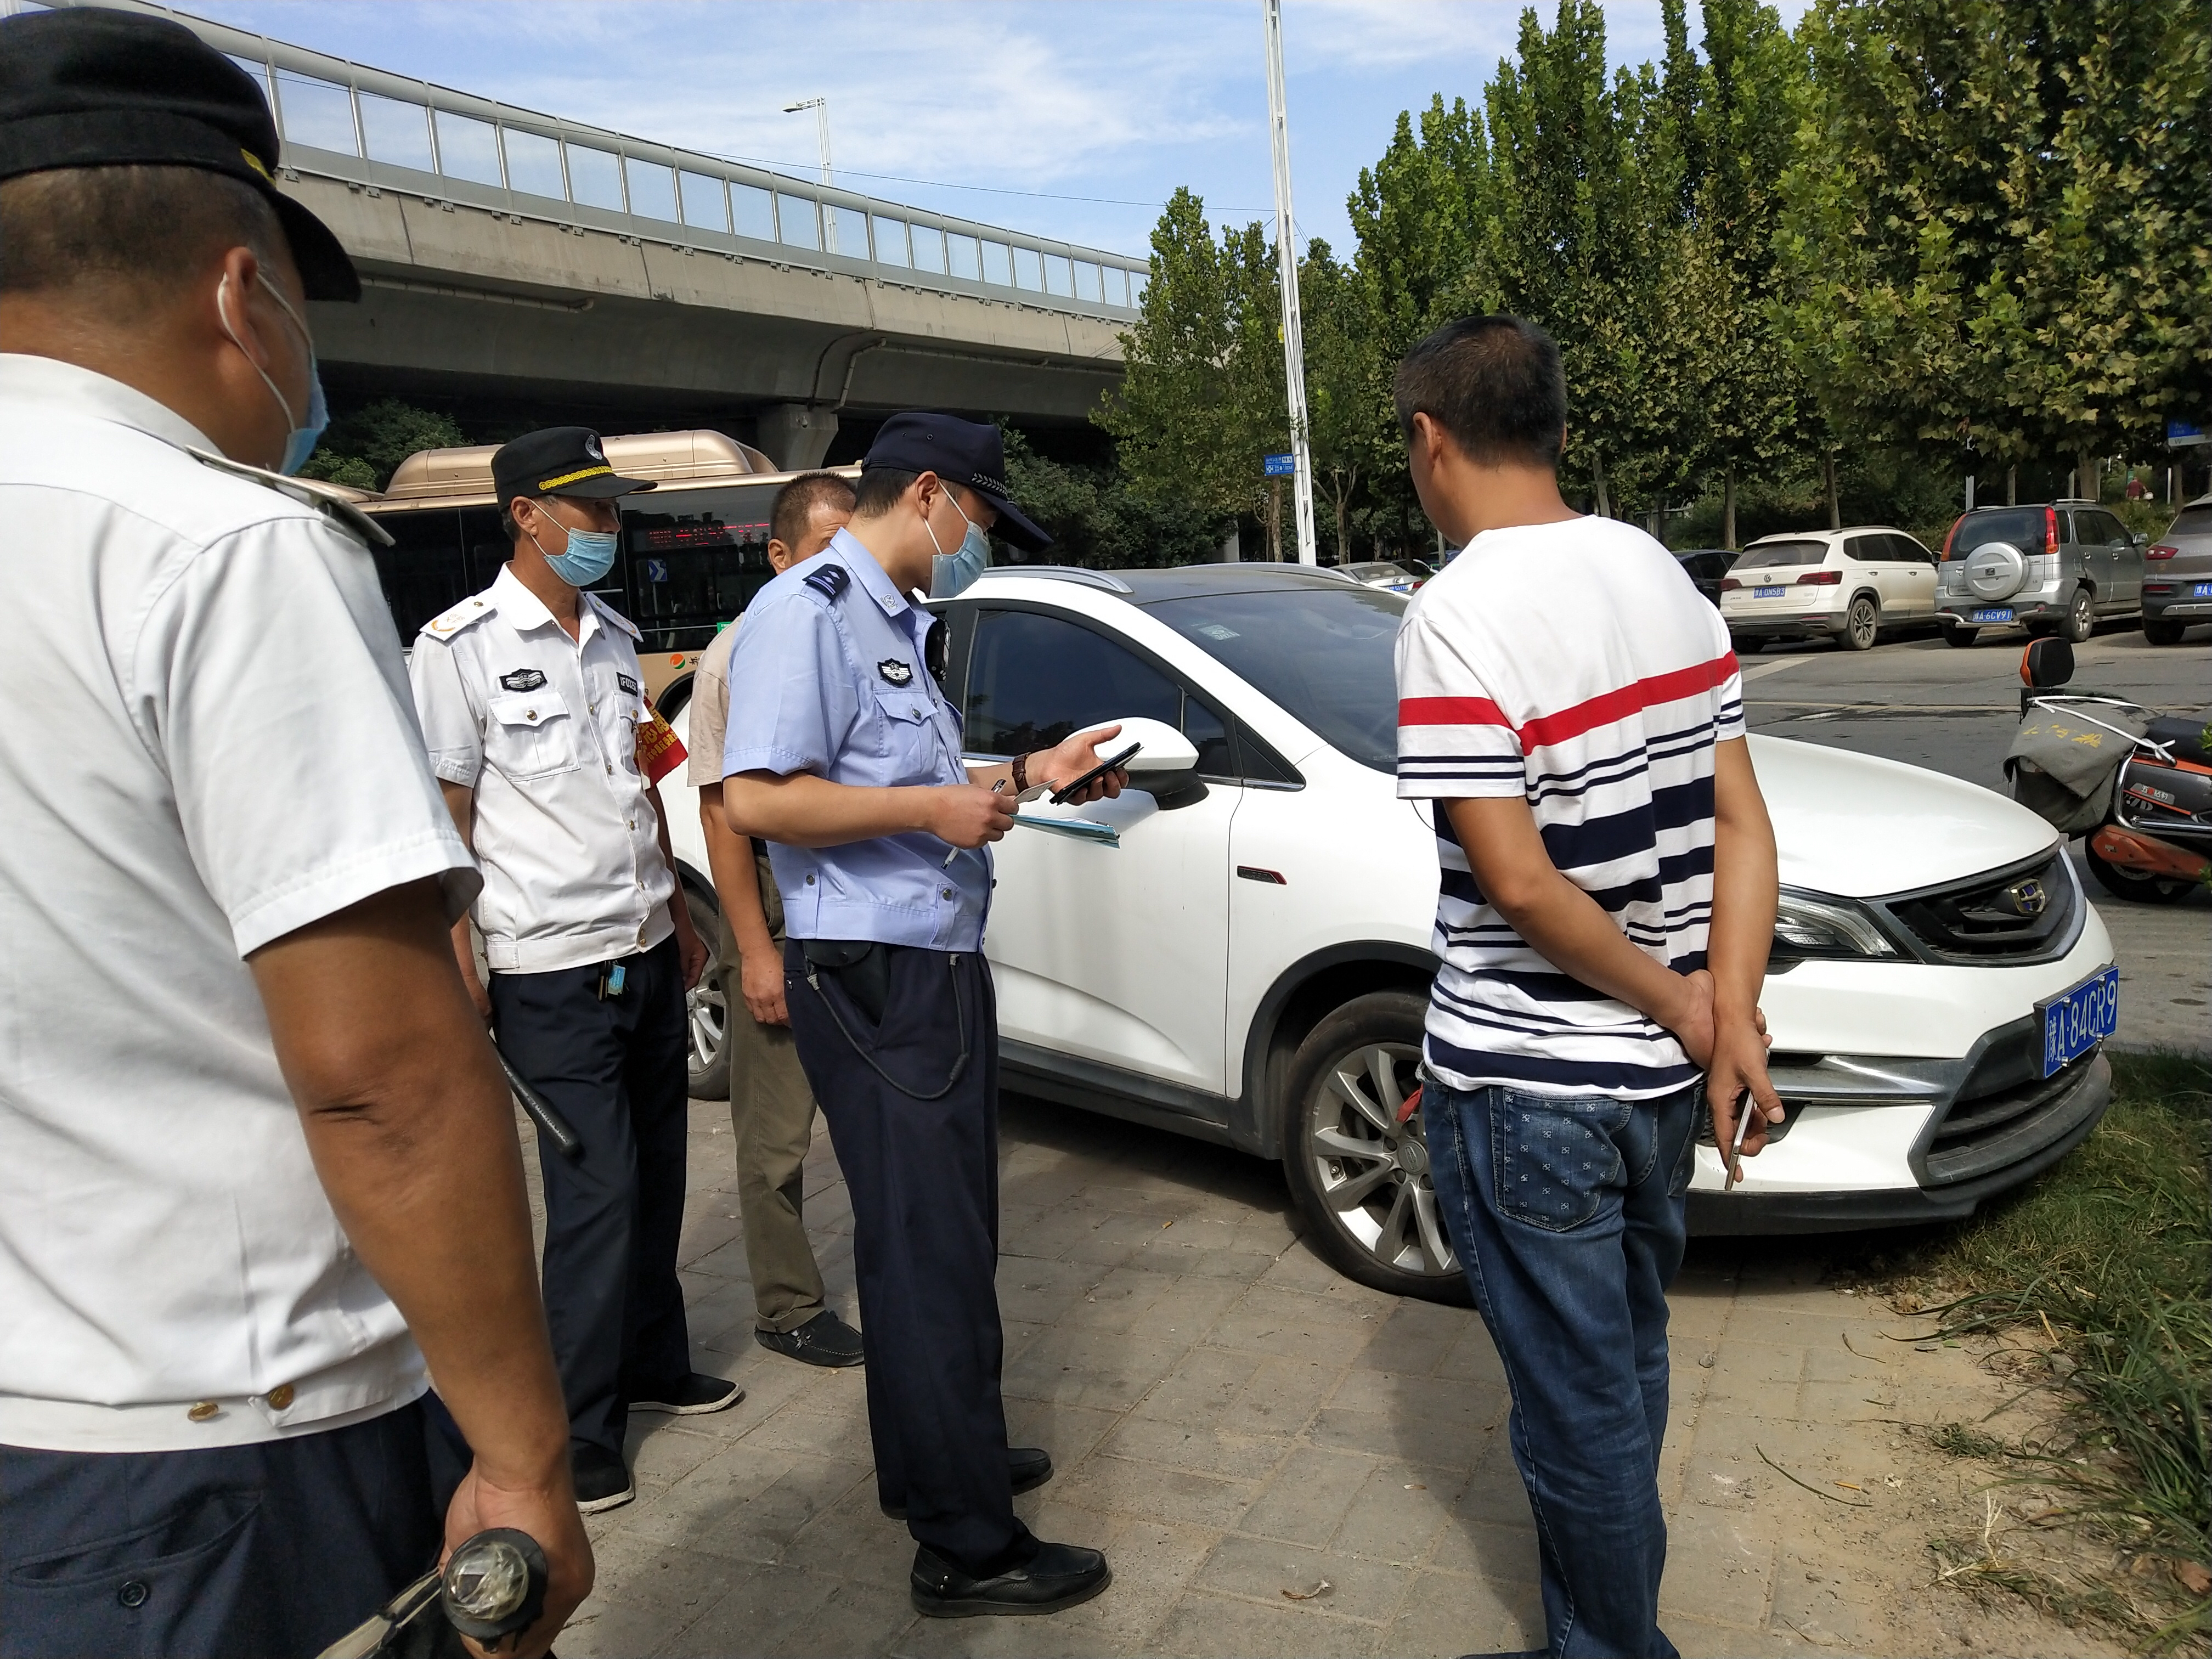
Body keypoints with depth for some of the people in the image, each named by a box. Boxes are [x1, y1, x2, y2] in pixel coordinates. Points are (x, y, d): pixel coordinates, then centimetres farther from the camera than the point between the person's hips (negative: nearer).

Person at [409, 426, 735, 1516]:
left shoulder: (615, 637, 12)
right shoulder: (462, 645, -9)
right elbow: (443, 816, -10)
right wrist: (459, 973, -13)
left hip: (647, 953, 7)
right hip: (552, 974, -7)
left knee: (656, 1177, 15)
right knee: (596, 1198, -3)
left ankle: (653, 1364, 34)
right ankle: (577, 1436, 12)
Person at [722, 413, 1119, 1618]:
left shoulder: (900, 622, 18)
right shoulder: (806, 612, -13)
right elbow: (757, 799, -23)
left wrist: (1031, 775, 15)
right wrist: (934, 809, -21)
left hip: (936, 967, 10)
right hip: (873, 979, -10)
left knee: (934, 1239, 19)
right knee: (929, 1250, -4)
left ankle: (928, 1461, 35)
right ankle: (968, 1548, 8)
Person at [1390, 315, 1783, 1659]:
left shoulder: (1459, 615, -19)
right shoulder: (1661, 573, 4)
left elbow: (1516, 879, -23)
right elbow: (1743, 827, 1)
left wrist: (1681, 1005, -11)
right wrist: (1729, 1017, -6)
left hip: (1525, 1089, -8)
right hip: (1658, 1080, 8)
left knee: (1579, 1404, 10)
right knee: (1628, 1366, 24)